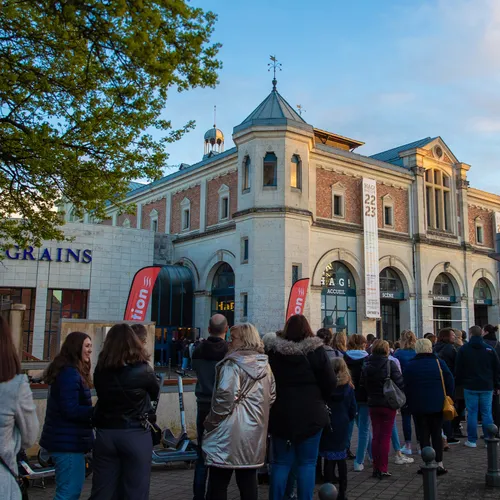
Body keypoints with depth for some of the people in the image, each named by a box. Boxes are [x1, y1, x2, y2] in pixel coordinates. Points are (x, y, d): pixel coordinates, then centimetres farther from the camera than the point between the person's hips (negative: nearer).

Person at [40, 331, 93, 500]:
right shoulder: (70, 373, -20)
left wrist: (93, 412, 7)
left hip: (65, 438, 11)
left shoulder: (68, 371, 14)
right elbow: (71, 410, -24)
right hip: (69, 440, -11)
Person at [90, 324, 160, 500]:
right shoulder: (142, 370, -11)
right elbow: (155, 394, 7)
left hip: (105, 433, 4)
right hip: (135, 434, -3)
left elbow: (103, 397, 12)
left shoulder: (100, 370, -1)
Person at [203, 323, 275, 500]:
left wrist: (211, 421, -10)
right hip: (254, 432, 7)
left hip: (229, 432, -7)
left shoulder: (232, 363, -13)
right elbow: (272, 396, 16)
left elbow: (226, 395, -22)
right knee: (248, 482, 15)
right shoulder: (264, 365, 10)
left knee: (218, 485, 3)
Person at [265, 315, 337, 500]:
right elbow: (330, 382, -5)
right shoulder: (316, 350, -7)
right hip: (310, 413, -2)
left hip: (281, 413, 2)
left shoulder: (273, 351, -2)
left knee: (280, 462, 10)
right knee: (307, 463, 6)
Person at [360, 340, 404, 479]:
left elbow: (362, 384, 2)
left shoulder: (366, 365, -1)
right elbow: (399, 383, -13)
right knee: (385, 437, 3)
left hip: (373, 405, 4)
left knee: (376, 436, 12)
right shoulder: (390, 364, -13)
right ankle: (383, 469, 4)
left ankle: (376, 468, 16)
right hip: (388, 404, -3)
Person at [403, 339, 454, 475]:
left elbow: (405, 386, -2)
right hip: (437, 406, 1)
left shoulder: (410, 365, -4)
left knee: (423, 435, 6)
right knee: (437, 434, 10)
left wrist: (409, 402, 9)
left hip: (418, 406, -1)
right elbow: (450, 382, -1)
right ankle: (439, 464, 9)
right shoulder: (439, 363, -3)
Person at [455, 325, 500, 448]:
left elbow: (458, 370, -1)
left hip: (470, 387, -1)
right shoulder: (490, 349, 2)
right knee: (487, 413, 7)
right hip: (487, 387, 2)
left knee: (472, 413, 3)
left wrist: (459, 383, 11)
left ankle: (472, 440, 7)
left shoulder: (463, 350, -3)